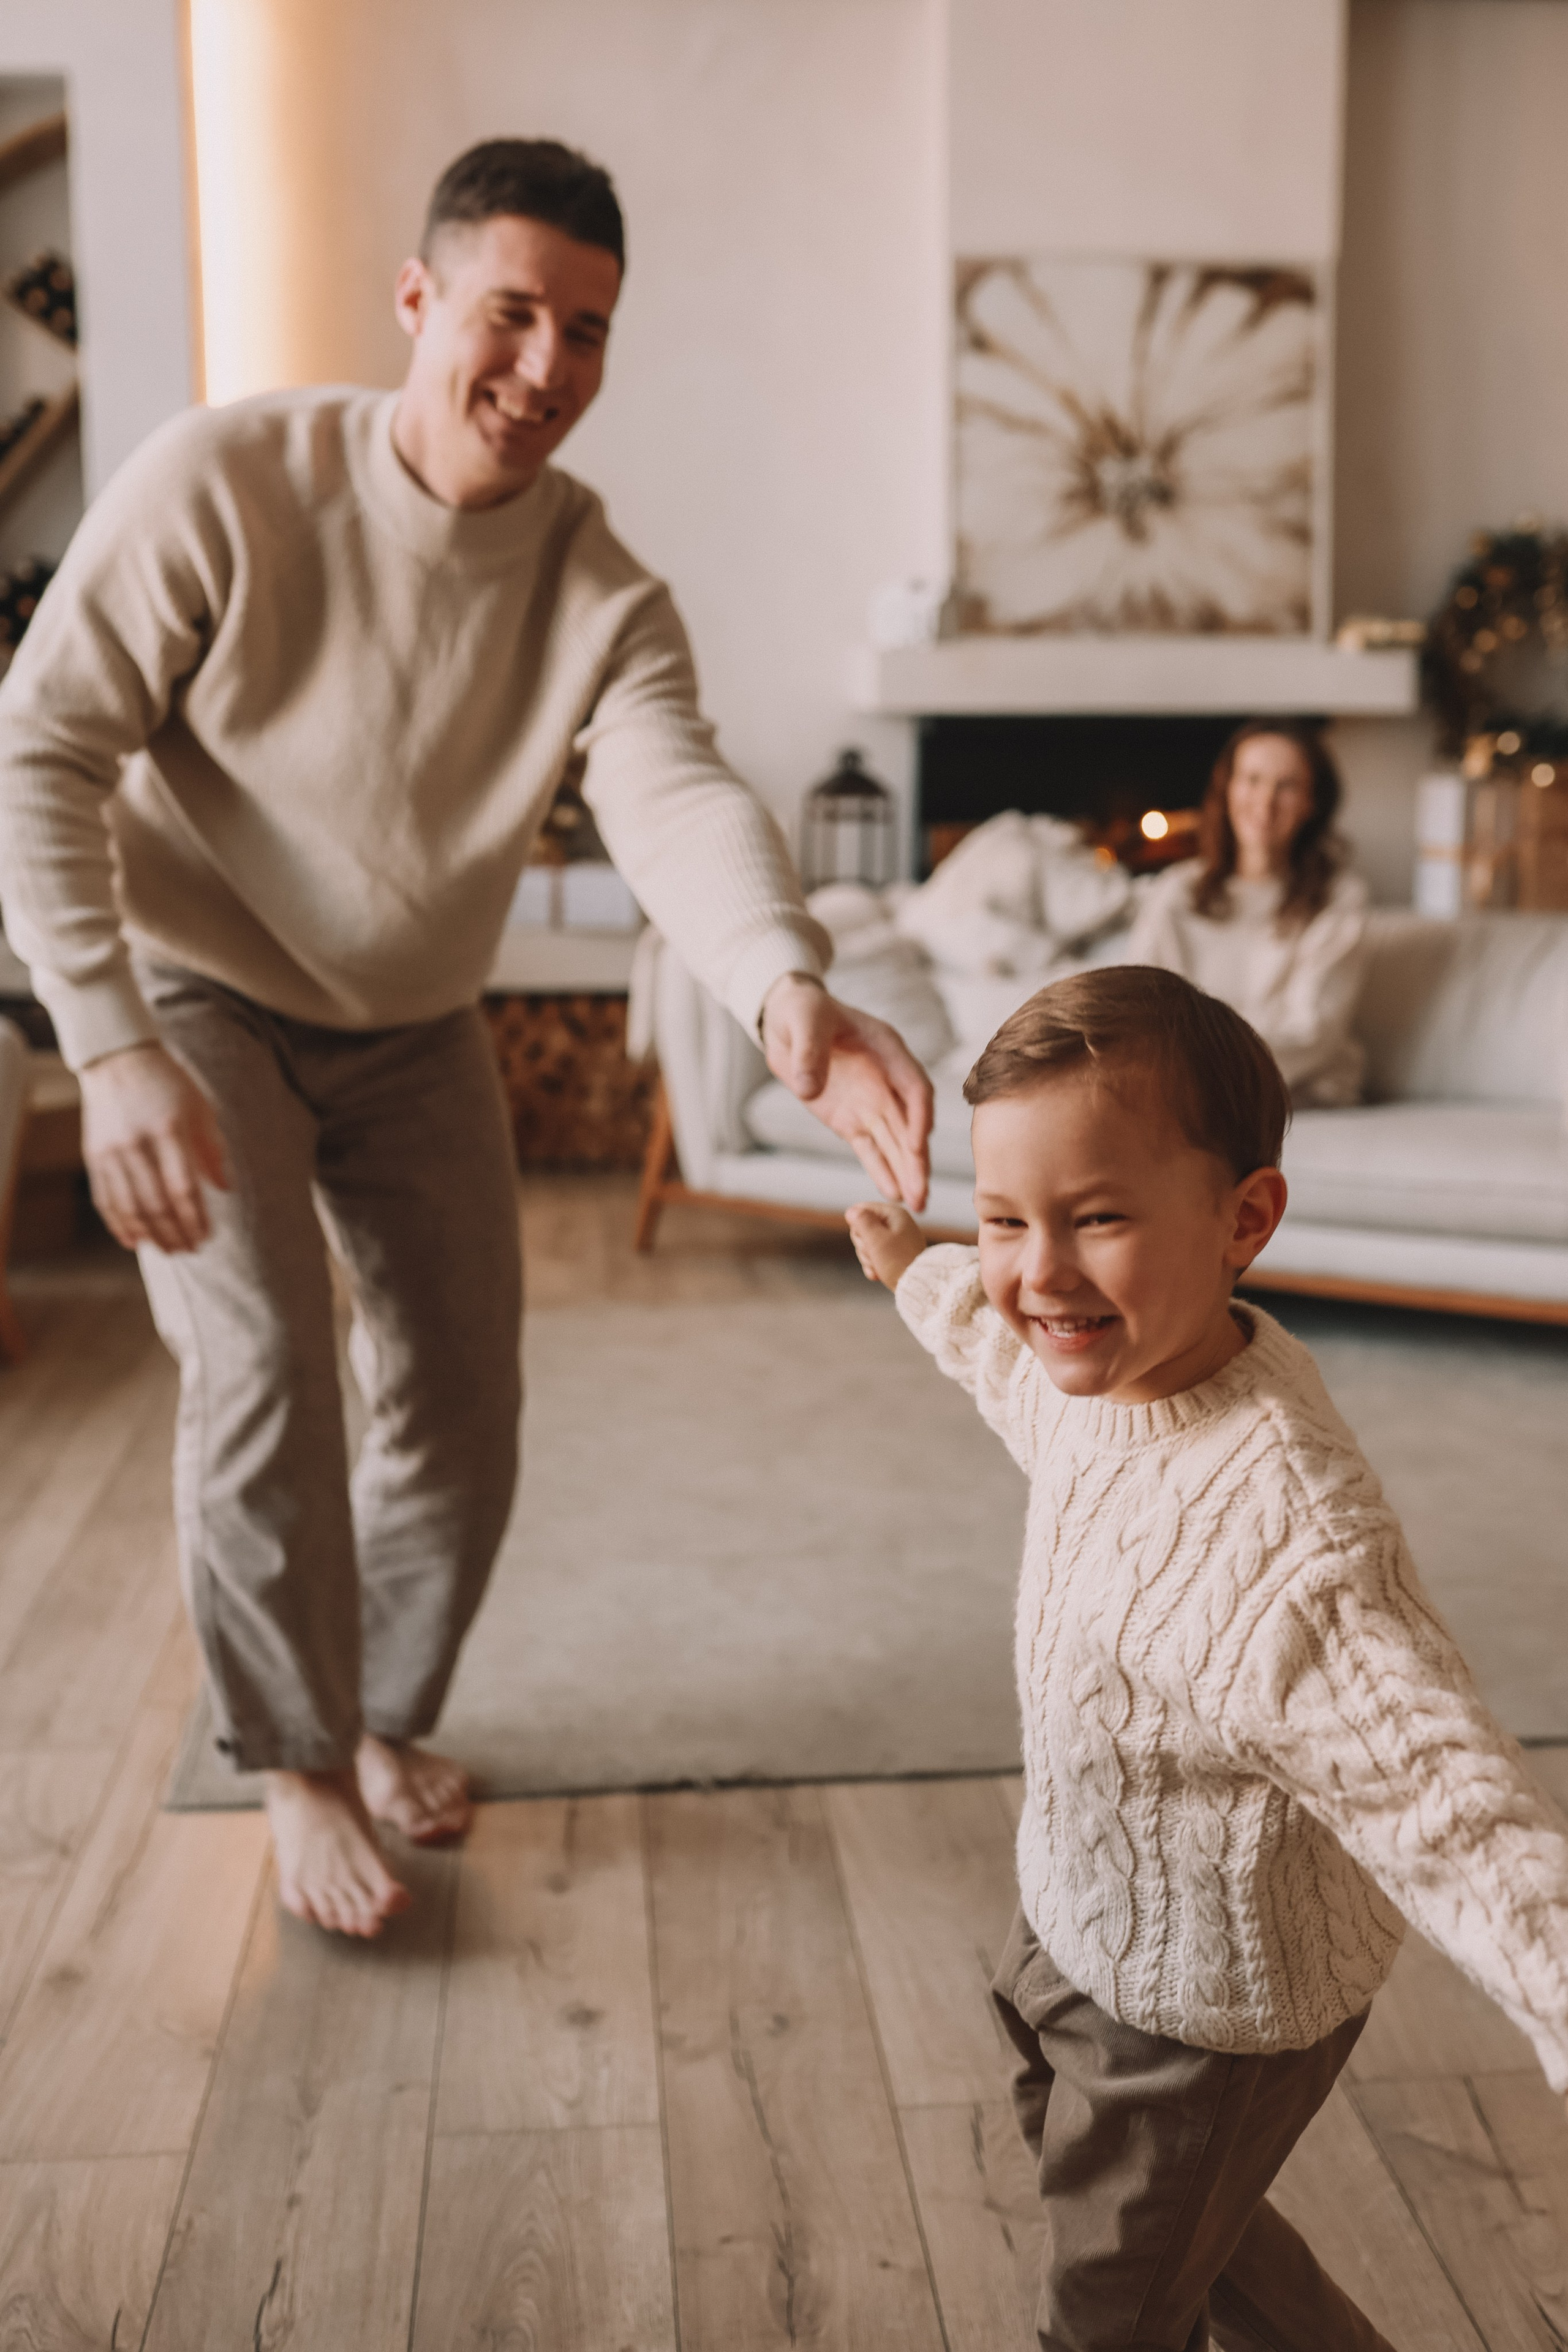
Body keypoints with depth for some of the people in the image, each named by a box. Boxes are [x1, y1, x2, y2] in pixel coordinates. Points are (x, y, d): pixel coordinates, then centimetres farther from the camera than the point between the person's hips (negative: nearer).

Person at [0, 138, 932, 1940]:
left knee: (461, 1399, 5)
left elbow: (677, 798, -33)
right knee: (264, 1358, -20)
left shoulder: (604, 596, -15)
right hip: (200, 1000, -3)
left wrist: (785, 991, -55)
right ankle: (294, 1761, 4)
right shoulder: (225, 483, -21)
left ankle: (385, 1714, 32)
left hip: (414, 1030, 4)